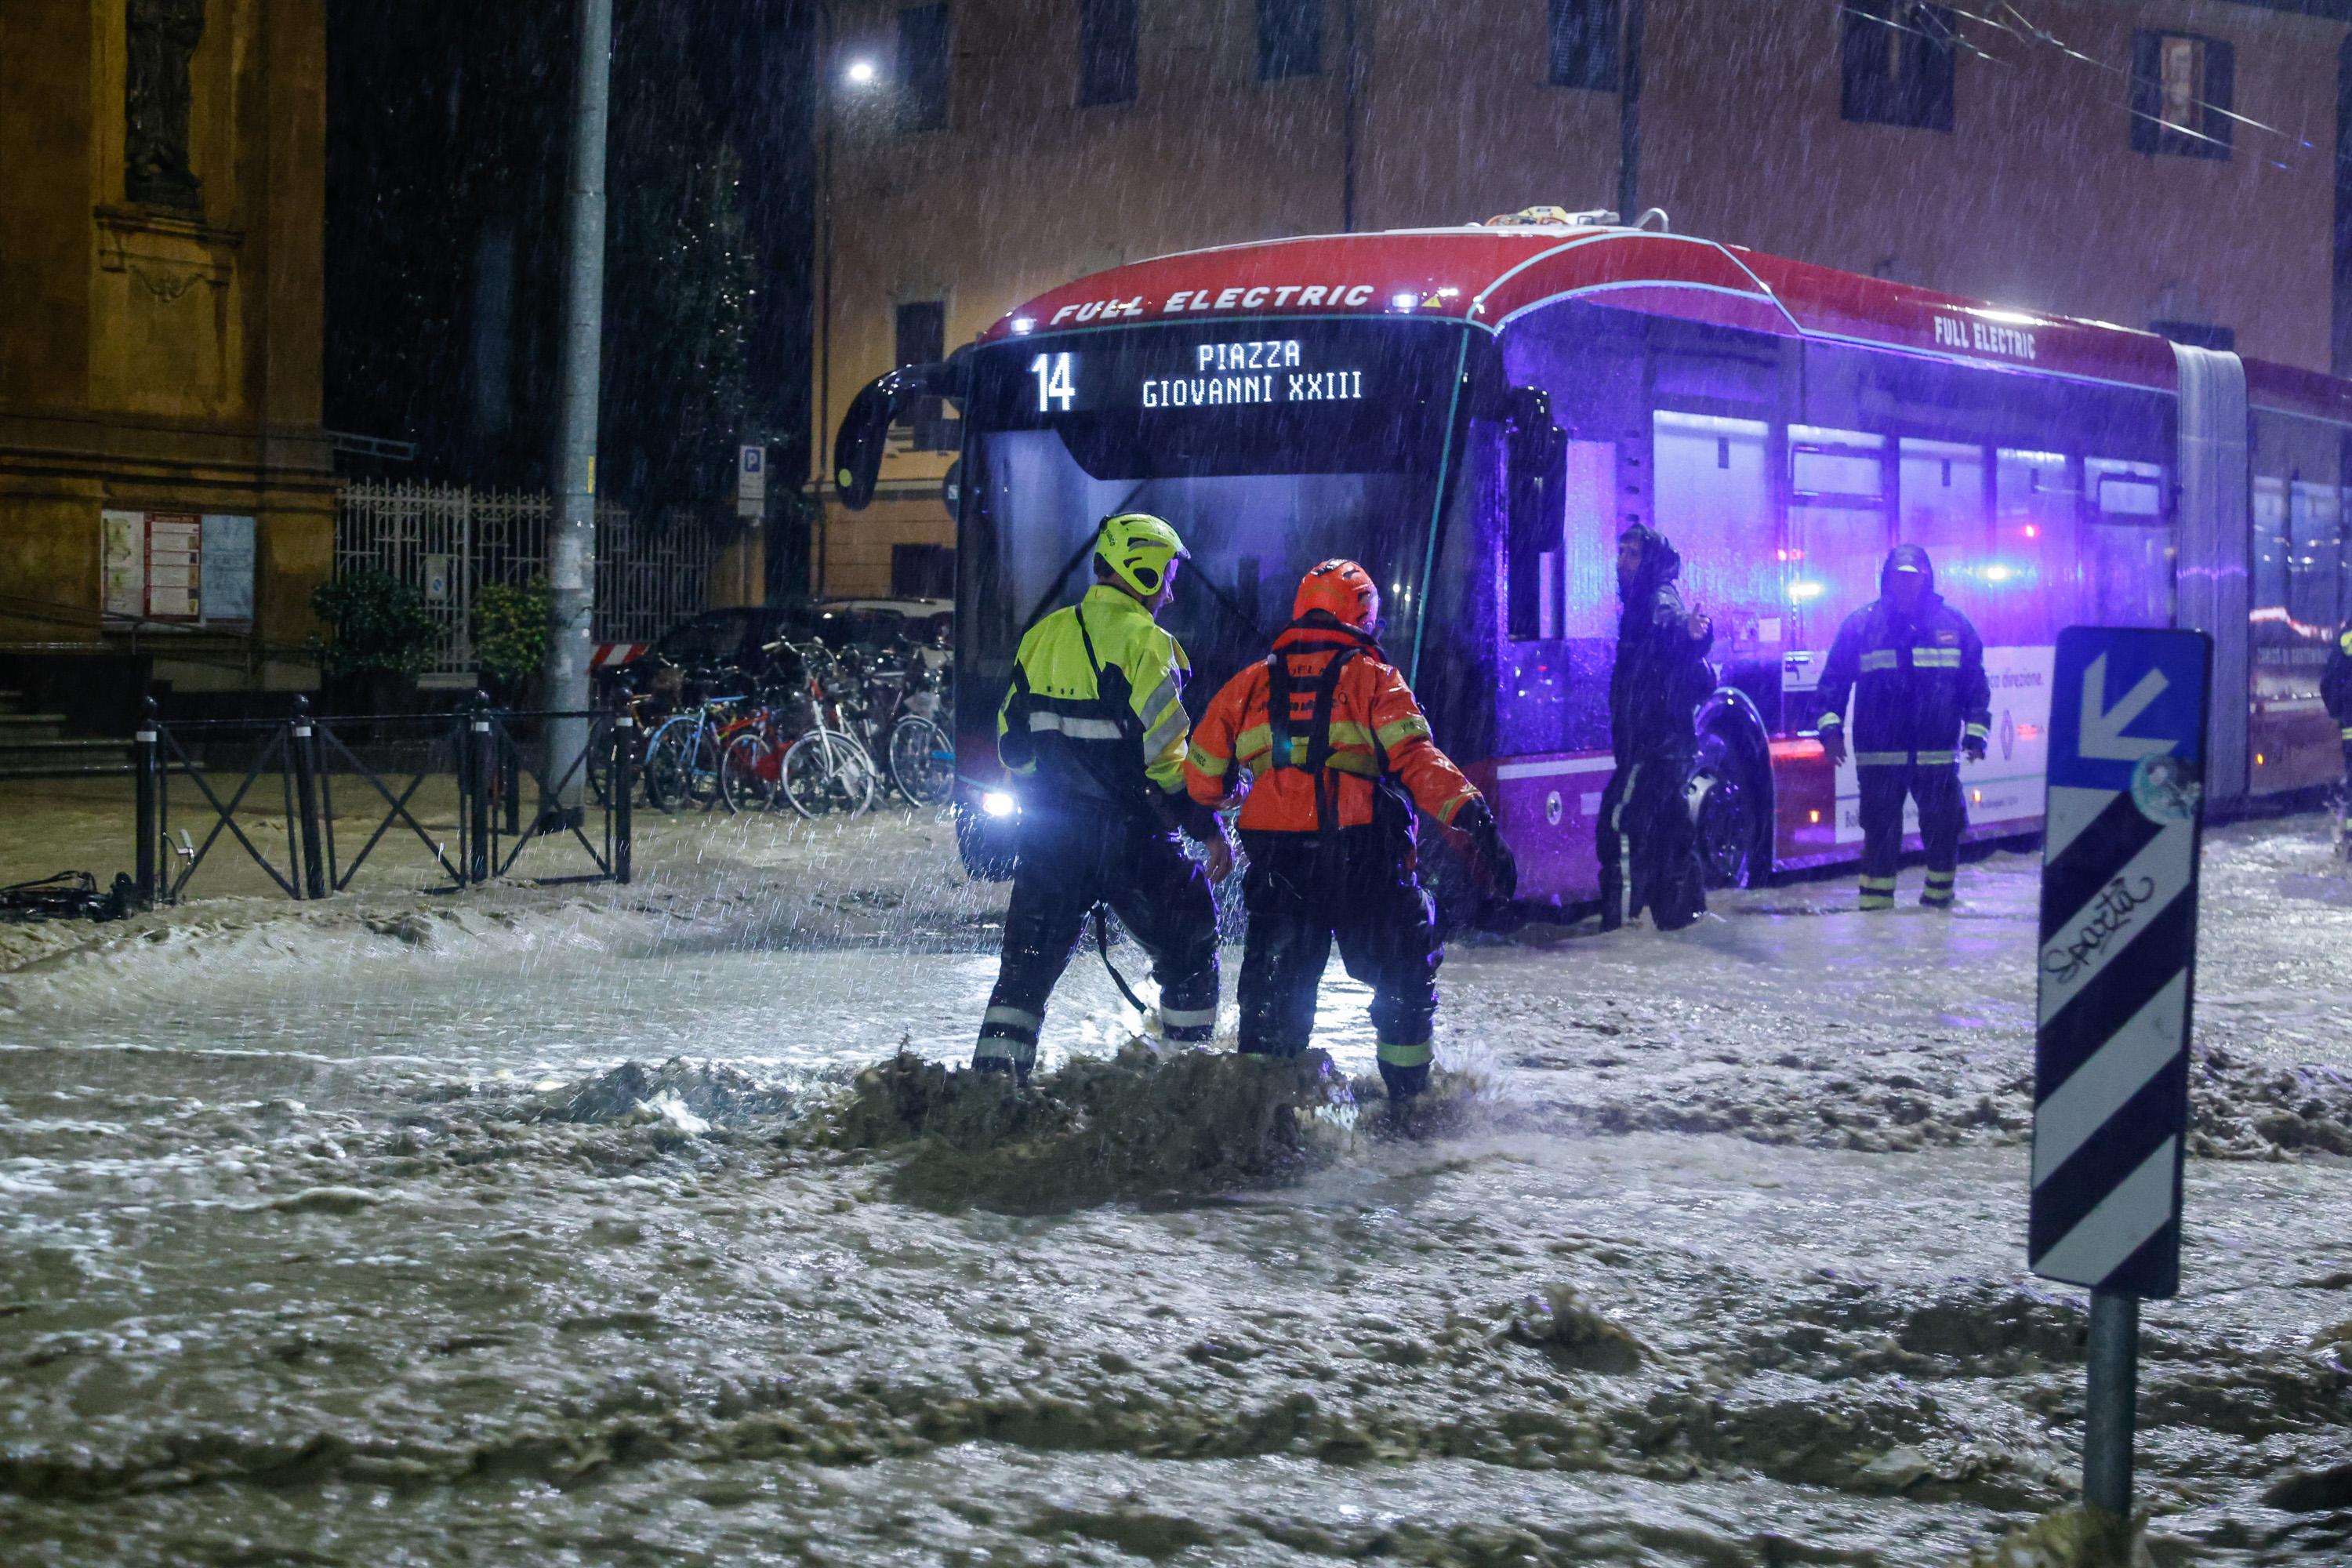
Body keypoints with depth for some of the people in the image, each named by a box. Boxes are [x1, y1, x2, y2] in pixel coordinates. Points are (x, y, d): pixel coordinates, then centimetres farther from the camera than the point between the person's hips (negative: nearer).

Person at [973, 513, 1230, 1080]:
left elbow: (1012, 740, 13)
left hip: (1047, 835, 5)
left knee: (1027, 965, 9)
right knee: (1190, 949, 11)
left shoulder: (1043, 635, 9)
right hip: (1130, 836, -5)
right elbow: (1162, 753, -16)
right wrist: (1209, 829, -9)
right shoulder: (1142, 640, -11)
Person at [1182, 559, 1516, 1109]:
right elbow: (1415, 759, -13)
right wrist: (1471, 817, -20)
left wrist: (1243, 794, 36)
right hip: (1363, 856, -3)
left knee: (1275, 990, 11)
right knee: (1405, 978, 14)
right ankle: (1408, 1098, 13)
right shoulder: (1374, 678, 1)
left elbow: (1202, 780, 15)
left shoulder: (1250, 684, 12)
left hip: (1276, 858, 3)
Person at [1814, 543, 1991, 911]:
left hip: (1937, 753, 1)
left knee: (1944, 827, 5)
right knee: (1881, 829, 1)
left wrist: (1975, 731, 6)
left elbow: (1975, 683, 11)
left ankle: (1939, 894, 22)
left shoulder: (1953, 624, 8)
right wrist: (1831, 726, -5)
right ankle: (1875, 902, 9)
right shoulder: (1861, 625, 3)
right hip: (1879, 755, -1)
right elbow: (1834, 680, 5)